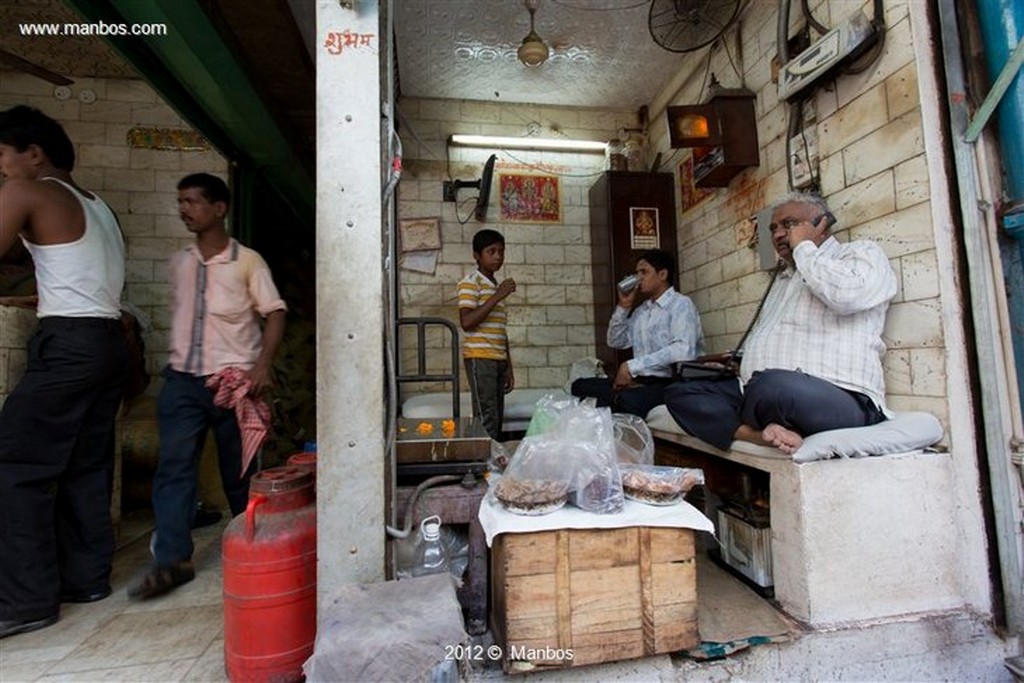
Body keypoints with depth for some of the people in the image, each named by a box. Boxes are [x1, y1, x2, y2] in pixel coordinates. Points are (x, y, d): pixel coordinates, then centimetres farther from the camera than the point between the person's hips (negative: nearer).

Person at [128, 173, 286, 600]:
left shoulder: (247, 261, -3)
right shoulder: (179, 262, 12)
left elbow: (275, 314, -7)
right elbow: (177, 314, 20)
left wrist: (262, 366, -18)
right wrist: (175, 361, 16)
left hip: (233, 380, -4)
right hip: (182, 380, 4)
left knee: (238, 471, 7)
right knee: (174, 467, -3)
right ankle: (172, 560, 4)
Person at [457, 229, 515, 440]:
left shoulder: (498, 287, 20)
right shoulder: (470, 282, -4)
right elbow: (467, 322, -18)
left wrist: (508, 368, 18)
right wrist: (497, 297, -18)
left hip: (498, 359, 8)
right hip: (479, 358, -8)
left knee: (497, 420, 8)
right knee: (487, 420, -10)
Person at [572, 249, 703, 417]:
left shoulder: (681, 304, -5)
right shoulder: (641, 310, 19)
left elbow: (683, 350, -22)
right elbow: (615, 342, 20)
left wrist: (632, 366, -24)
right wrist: (624, 305, 9)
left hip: (673, 382, -7)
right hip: (642, 380, 7)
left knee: (629, 400, -37)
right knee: (580, 385, -6)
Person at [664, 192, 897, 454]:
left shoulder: (862, 253, 8)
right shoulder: (784, 278, 31)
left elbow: (846, 295, -17)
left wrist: (804, 247, -2)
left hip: (839, 399, -8)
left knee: (775, 386, -42)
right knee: (679, 393, -7)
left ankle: (769, 430, -10)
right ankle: (765, 434, -24)